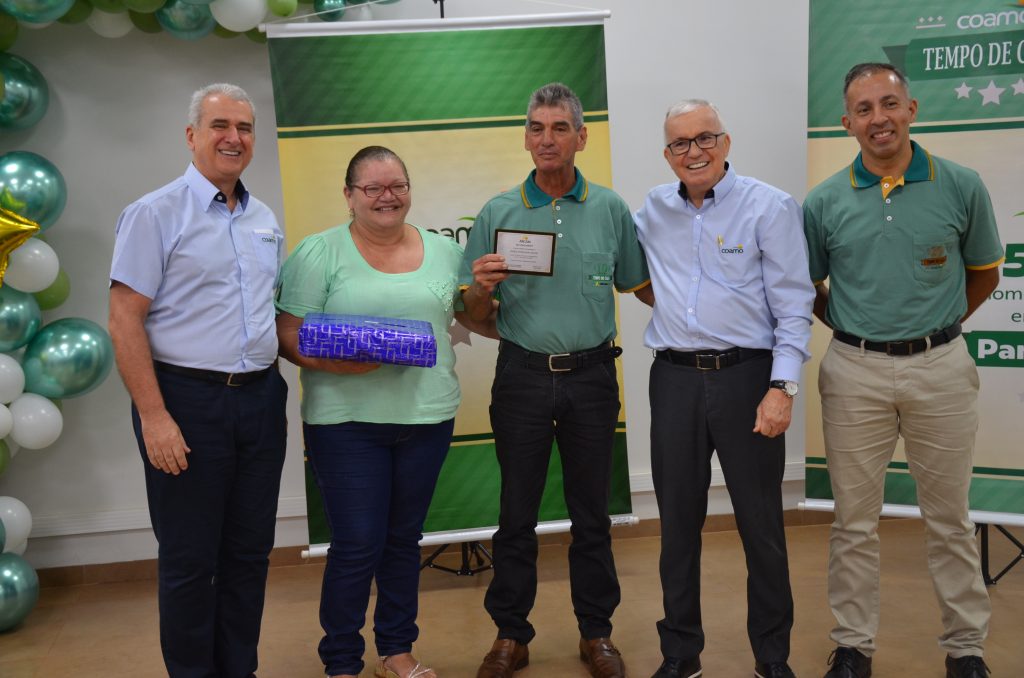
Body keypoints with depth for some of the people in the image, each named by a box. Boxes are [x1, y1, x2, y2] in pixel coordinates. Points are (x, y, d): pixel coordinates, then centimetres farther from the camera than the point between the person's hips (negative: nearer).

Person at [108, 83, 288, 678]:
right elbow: (125, 320, -11)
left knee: (250, 553, 14)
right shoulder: (156, 214, -6)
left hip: (261, 399, 6)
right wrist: (155, 416, -17)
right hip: (188, 401, -6)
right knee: (190, 560, 5)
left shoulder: (267, 221, 13)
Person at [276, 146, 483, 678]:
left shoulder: (445, 251, 9)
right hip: (346, 420, -4)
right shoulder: (319, 253, -3)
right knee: (357, 545, 0)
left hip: (428, 415, 4)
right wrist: (336, 362, -22)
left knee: (404, 538, 15)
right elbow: (288, 335, -8)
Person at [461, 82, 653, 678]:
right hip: (523, 376, 0)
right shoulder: (498, 214, 1)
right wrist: (482, 285, -17)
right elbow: (475, 314, 3)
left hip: (591, 376, 1)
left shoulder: (610, 209, 2)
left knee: (592, 512, 11)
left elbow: (644, 288, 9)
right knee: (517, 514, 8)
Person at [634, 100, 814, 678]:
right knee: (678, 522, 11)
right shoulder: (654, 210, 10)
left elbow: (794, 305, -7)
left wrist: (782, 387, -14)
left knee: (761, 524, 5)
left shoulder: (770, 207, -3)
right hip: (674, 380, 4)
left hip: (747, 377, -3)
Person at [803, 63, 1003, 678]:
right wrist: (855, 328, 8)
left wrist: (935, 324, 12)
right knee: (855, 520, 9)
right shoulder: (825, 202, 0)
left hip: (941, 369, 0)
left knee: (950, 518, 11)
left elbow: (983, 273, 12)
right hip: (854, 373, 0)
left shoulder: (961, 186, -1)